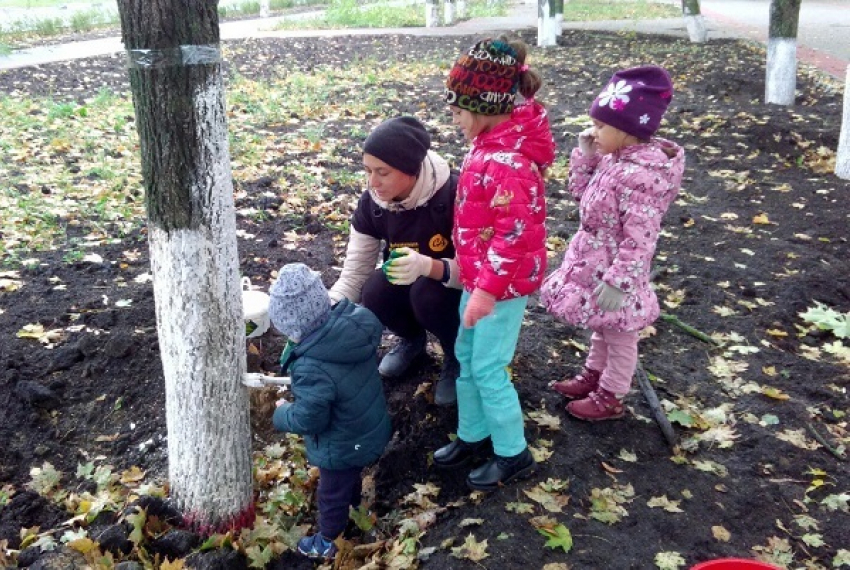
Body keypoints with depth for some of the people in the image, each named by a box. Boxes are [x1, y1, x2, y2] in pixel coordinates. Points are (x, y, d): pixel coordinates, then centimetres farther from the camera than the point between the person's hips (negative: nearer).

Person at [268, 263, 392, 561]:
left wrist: (281, 414, -8)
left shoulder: (313, 368, -41)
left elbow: (308, 420, -30)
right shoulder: (355, 322, -20)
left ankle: (326, 542, 46)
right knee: (351, 477, 36)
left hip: (343, 447, -7)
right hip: (370, 428, 7)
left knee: (332, 493, 22)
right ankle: (353, 505, 64)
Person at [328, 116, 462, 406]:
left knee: (428, 292, -34)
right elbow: (353, 273, -15)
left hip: (458, 288, -4)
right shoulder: (372, 203, -17)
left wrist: (428, 266, -50)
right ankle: (412, 338, 9)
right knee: (374, 293, -26)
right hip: (406, 282, 4)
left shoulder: (454, 196, -31)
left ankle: (457, 357, -3)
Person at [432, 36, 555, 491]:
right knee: (465, 357, 19)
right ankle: (474, 434, 37)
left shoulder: (508, 160, -27)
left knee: (488, 369, 3)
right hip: (481, 275, 10)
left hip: (503, 282, -10)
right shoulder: (493, 139, 4)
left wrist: (488, 290, -26)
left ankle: (513, 454, 22)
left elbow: (516, 235, -29)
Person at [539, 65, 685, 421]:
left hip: (615, 268, -9)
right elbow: (582, 192, 13)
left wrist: (618, 281, -28)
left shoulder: (639, 176, -31)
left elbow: (639, 240, -30)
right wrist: (585, 155, -1)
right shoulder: (615, 159, -1)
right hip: (595, 260, 9)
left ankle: (611, 397, 31)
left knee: (618, 335, 12)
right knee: (601, 328, 28)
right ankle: (593, 375, 48)